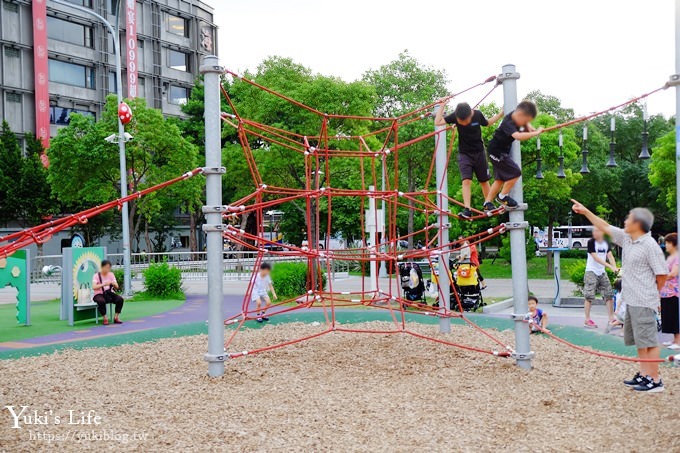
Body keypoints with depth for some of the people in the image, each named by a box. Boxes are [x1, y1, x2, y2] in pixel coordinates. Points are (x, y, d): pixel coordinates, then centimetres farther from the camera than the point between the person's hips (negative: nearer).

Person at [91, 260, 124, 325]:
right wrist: (104, 284, -33)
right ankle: (105, 318, -19)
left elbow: (117, 287, 1)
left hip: (109, 293, 4)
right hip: (99, 294, -4)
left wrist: (113, 284, -22)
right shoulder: (96, 275, -5)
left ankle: (116, 317, -10)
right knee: (101, 301, -38)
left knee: (120, 299, -25)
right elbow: (94, 287, -21)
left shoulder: (111, 274, 7)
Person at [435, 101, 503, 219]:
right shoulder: (455, 116, -16)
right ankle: (467, 209, -18)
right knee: (466, 181, -15)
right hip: (464, 154, -1)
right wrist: (442, 106, -21)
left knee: (484, 181, 10)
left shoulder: (478, 114, -14)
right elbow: (437, 122, -19)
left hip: (479, 153, 1)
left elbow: (488, 123, 8)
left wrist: (501, 114, 0)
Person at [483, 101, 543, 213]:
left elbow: (526, 124, 20)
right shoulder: (508, 123, -30)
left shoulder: (516, 115, -3)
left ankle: (488, 204, 18)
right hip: (497, 151, -10)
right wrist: (536, 133, -41)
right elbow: (518, 136, -49)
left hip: (503, 151, 10)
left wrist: (529, 127, -2)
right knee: (515, 172, -12)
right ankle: (502, 196, 3)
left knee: (500, 179, 13)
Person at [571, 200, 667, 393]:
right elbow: (605, 227, 19)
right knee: (639, 341, 15)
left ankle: (655, 381, 2)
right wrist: (585, 211, 19)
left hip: (643, 303, -9)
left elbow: (662, 275, -13)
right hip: (630, 301, 9)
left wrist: (649, 293, 1)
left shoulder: (650, 245, -15)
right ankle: (644, 375, 24)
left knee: (648, 341, -4)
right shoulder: (626, 239, 9)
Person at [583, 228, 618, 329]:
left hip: (602, 272, 6)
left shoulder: (606, 243, 3)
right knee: (589, 296, -5)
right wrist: (610, 266, -26)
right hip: (591, 272, -6)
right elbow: (596, 258, -20)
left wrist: (615, 267, -21)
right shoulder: (591, 242, -14)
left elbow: (610, 256, -2)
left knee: (609, 295, 5)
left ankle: (611, 319, 14)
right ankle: (587, 320, 2)